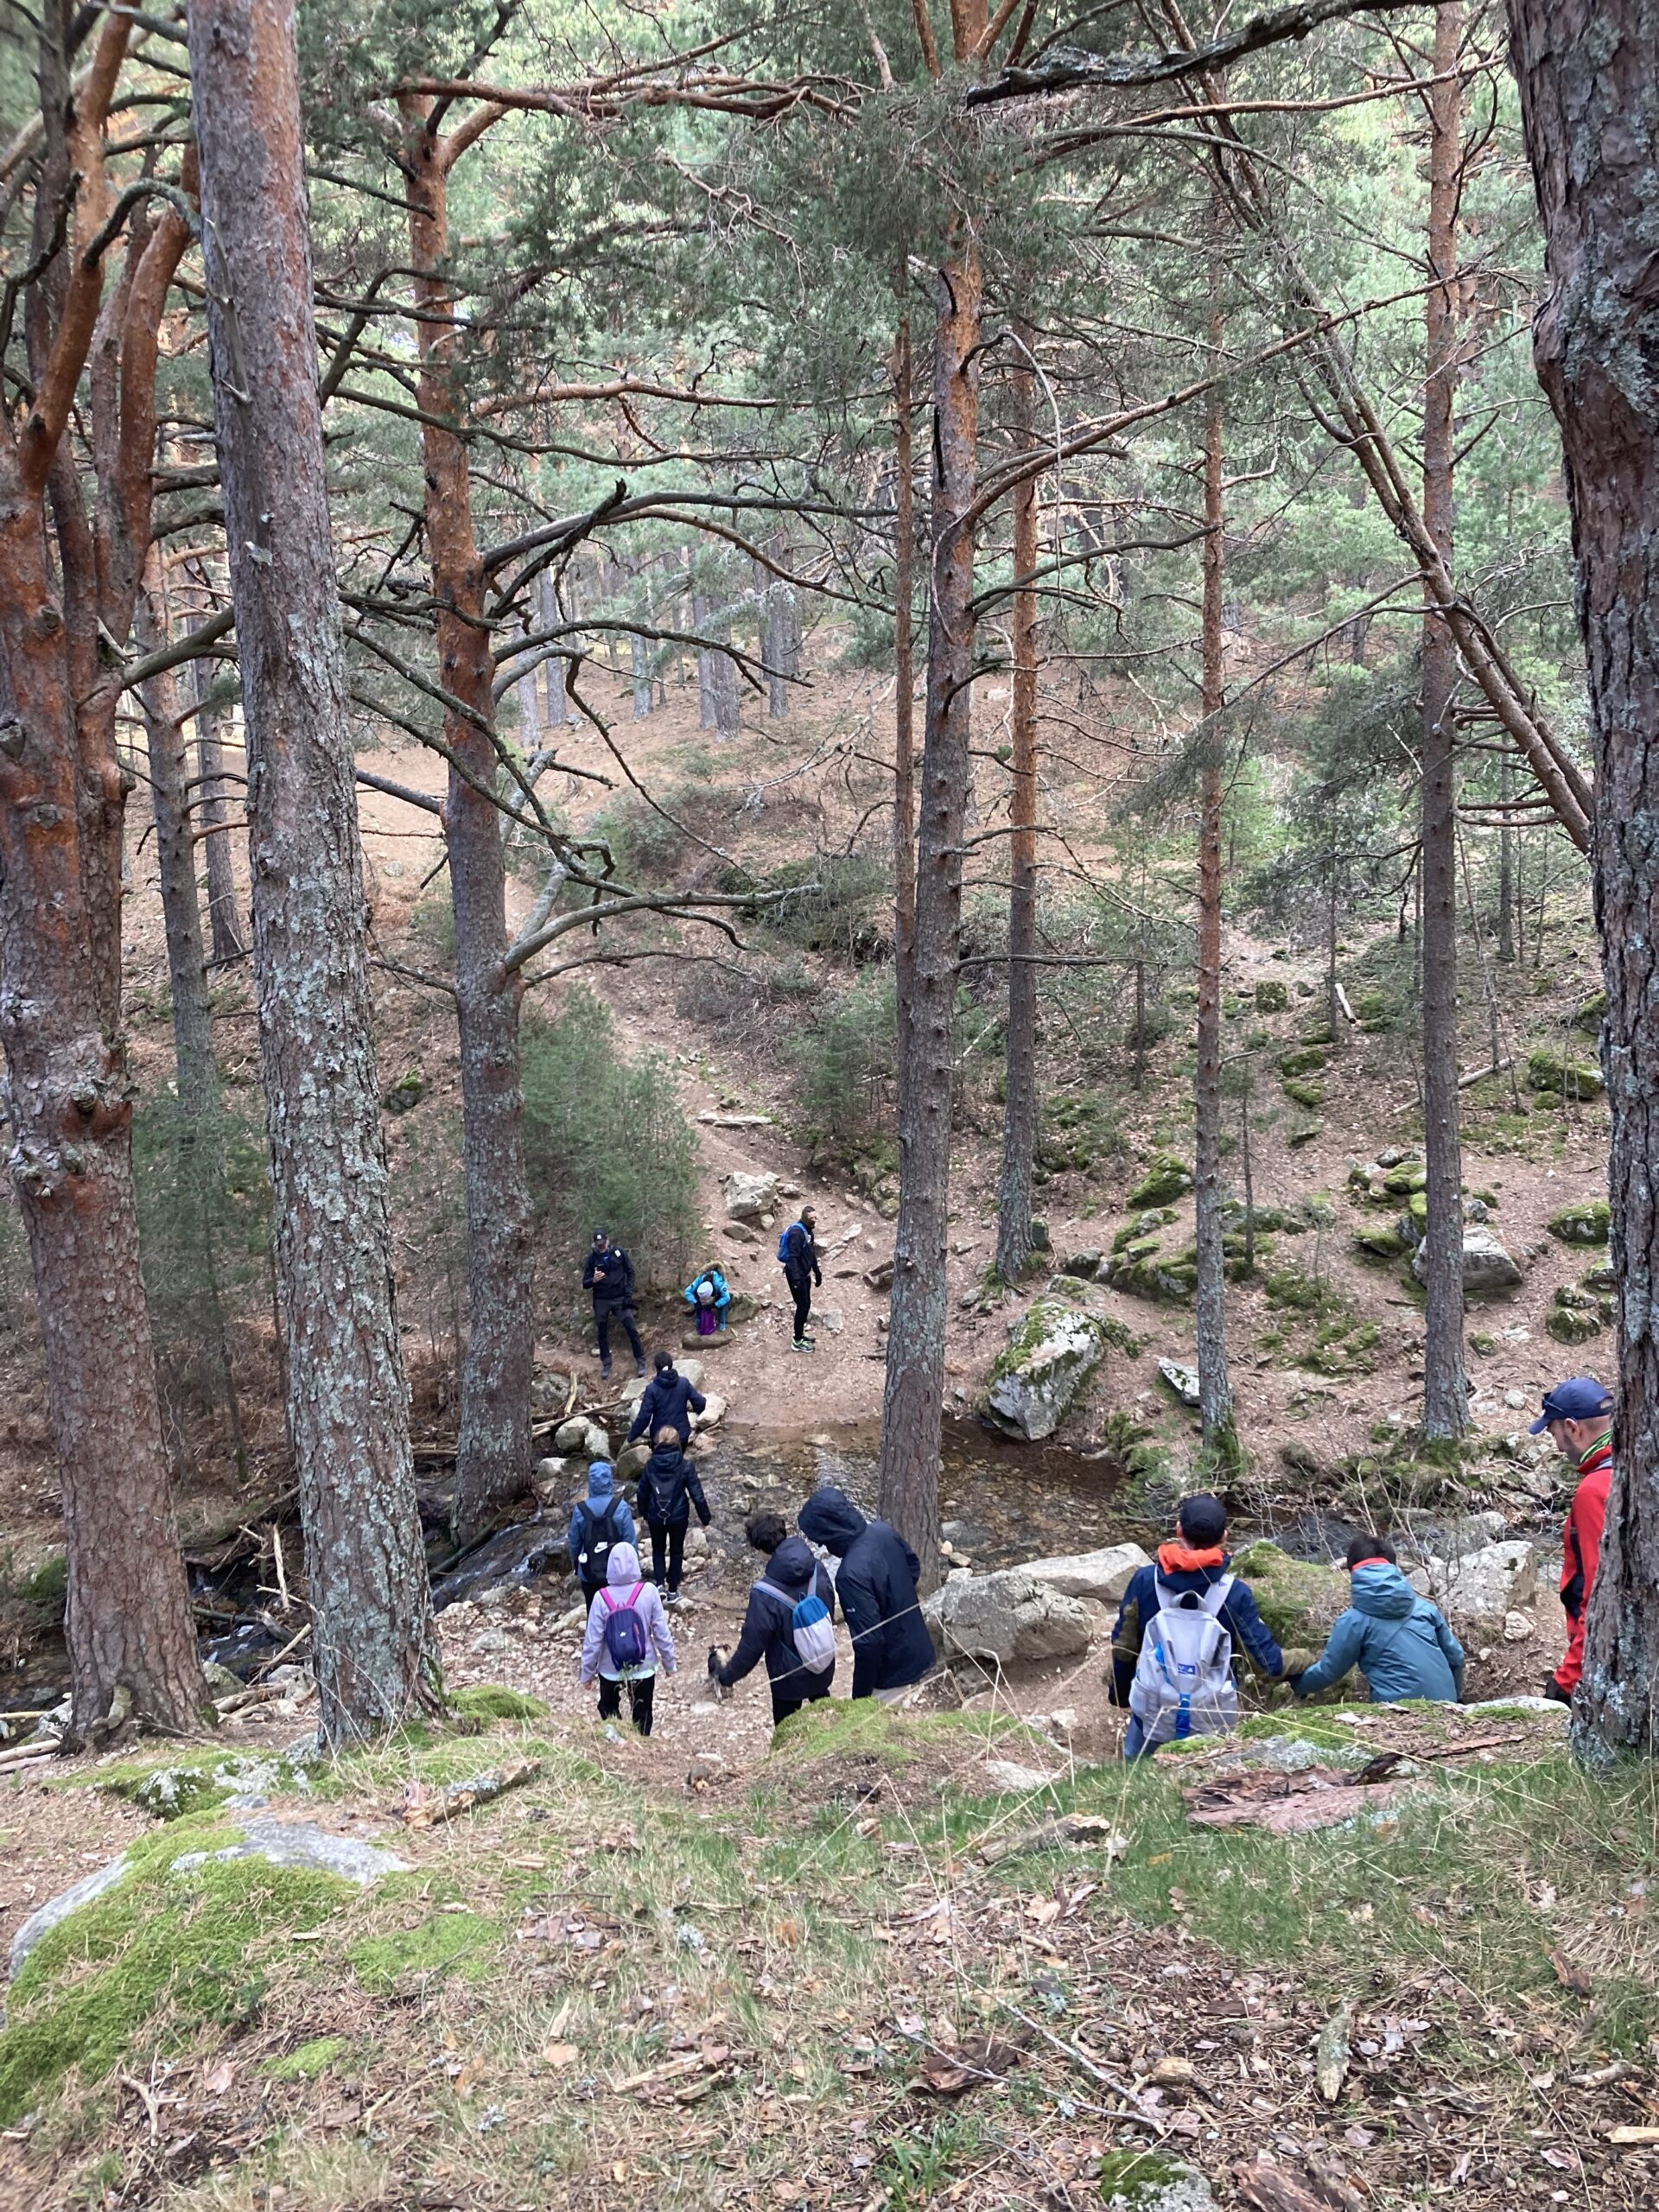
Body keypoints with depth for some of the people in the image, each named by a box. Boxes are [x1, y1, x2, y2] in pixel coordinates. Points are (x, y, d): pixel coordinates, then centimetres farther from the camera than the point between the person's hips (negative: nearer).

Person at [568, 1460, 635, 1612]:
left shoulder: (581, 1510, -11)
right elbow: (630, 1541, -10)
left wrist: (576, 1567, 17)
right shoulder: (621, 1507, -15)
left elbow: (575, 1542, 0)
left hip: (589, 1574, 1)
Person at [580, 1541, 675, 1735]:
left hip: (610, 1670, 0)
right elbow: (661, 1632, -9)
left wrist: (587, 1673, 3)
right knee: (642, 1716, 18)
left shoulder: (601, 1597, -18)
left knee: (608, 1712, 25)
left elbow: (592, 1641, -11)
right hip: (643, 1668, 0)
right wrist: (669, 1663, 6)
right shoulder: (649, 1591, -17)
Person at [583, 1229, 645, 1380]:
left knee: (632, 1329, -5)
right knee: (602, 1333, 9)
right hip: (601, 1301, 1)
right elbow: (585, 1284, -3)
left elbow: (630, 1272, 3)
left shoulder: (618, 1252, -6)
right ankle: (606, 1364, 25)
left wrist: (629, 1292, -6)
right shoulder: (591, 1259, -6)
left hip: (620, 1298, -1)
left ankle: (640, 1361, 7)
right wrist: (593, 1280, -26)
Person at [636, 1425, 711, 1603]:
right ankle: (673, 1591, 24)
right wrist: (705, 1519, -2)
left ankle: (658, 1585, 11)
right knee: (676, 1552, 18)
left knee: (658, 1549, 24)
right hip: (678, 1516, -1)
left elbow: (643, 1492, 1)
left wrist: (643, 1514, 19)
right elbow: (697, 1494, -12)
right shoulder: (686, 1465, -14)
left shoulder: (650, 1464, -9)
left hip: (655, 1516, 1)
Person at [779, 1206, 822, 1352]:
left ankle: (800, 1334, 28)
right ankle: (798, 1341, 2)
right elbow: (792, 1257, -27)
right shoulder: (797, 1232, -22)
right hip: (796, 1275, -9)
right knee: (803, 1306, -5)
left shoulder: (809, 1230, 8)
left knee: (806, 1305, 15)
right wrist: (796, 1279, -31)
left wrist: (817, 1272, 24)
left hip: (805, 1274, 9)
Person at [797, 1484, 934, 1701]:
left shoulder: (852, 1574, -34)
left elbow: (869, 1641, -30)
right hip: (917, 1648, 8)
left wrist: (860, 1696, -18)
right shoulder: (882, 1531, -10)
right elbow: (914, 1567, 9)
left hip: (894, 1667, -7)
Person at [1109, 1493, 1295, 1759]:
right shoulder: (1235, 1594, -16)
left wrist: (1120, 1693, 15)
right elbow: (1267, 1662, -10)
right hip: (1211, 1722, -1)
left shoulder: (1145, 1580, -12)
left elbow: (1123, 1646, -2)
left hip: (1153, 1714, 1)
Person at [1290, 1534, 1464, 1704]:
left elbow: (1328, 1671, 4)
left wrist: (1297, 1684, 24)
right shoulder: (1424, 1607, 8)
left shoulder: (1354, 1620, -4)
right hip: (1444, 1703, 5)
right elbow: (1455, 1656, 15)